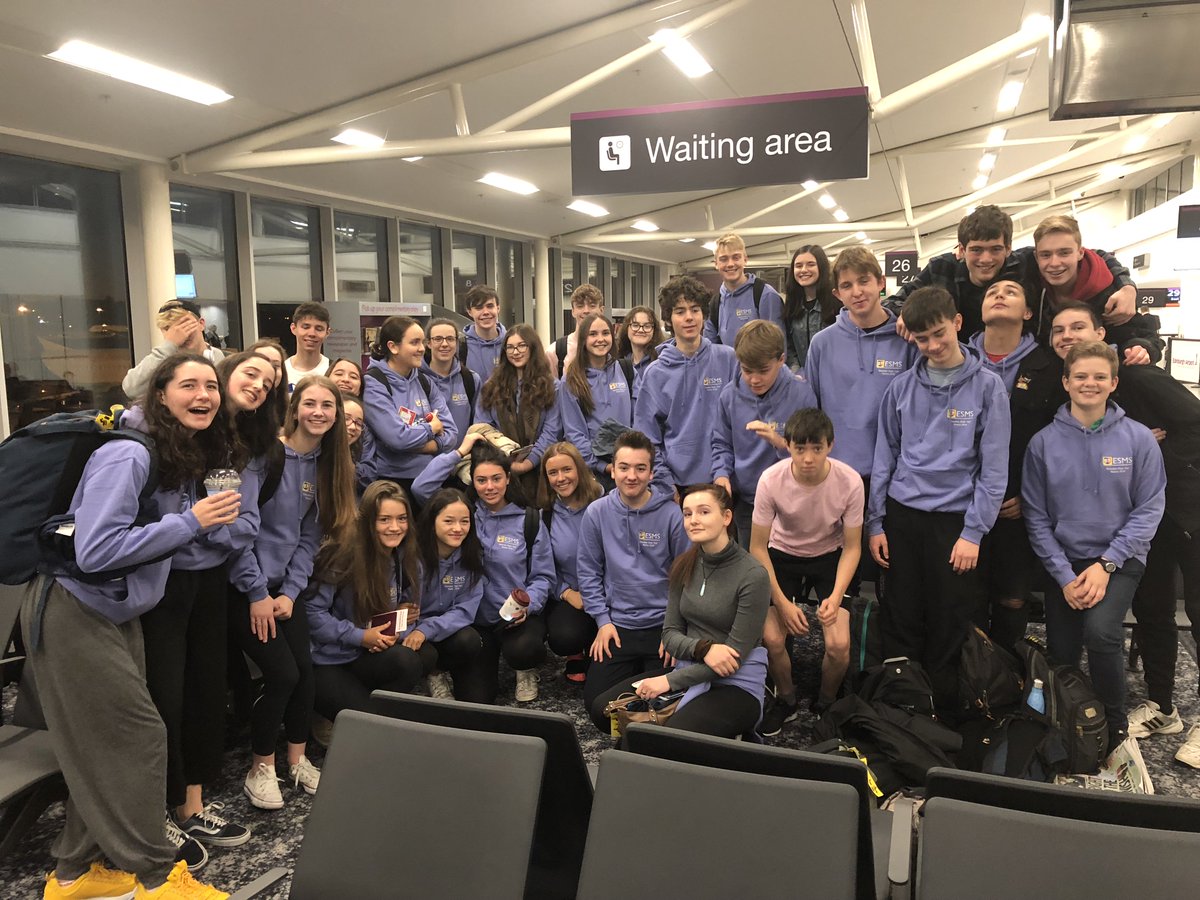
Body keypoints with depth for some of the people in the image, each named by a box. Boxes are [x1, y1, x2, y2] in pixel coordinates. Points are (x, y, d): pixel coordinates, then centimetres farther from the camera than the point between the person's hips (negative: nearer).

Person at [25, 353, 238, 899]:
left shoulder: (187, 457, 4)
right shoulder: (128, 454, -23)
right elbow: (95, 551, -29)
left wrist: (211, 521, -1)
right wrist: (191, 521, -25)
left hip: (118, 614, 9)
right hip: (72, 614, -9)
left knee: (107, 746, 14)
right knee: (138, 737, -2)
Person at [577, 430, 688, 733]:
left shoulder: (672, 514, -10)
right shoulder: (597, 513, -3)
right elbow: (589, 572, 4)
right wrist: (602, 621, -2)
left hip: (663, 625, -2)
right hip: (617, 625, 2)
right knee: (596, 704, -3)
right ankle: (633, 674, 25)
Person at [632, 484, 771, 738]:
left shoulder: (753, 575, -15)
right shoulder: (683, 566, 5)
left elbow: (735, 655, -15)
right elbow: (670, 634, 4)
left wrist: (670, 680, -17)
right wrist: (703, 649, -19)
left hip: (737, 683, -6)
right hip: (689, 672, 6)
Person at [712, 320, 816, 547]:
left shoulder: (800, 393, -12)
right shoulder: (730, 395, -4)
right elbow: (722, 444, 7)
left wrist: (780, 443, -28)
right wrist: (721, 474, -11)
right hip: (746, 501, 2)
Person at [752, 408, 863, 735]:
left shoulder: (849, 481, -25)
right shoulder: (771, 480, -26)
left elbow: (852, 547, -11)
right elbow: (758, 547, -14)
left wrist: (836, 596, -25)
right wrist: (782, 602, -20)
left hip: (830, 557, 0)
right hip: (783, 555, 0)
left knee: (839, 645, -16)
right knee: (772, 639, -16)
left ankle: (825, 705, 17)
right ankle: (787, 701, 16)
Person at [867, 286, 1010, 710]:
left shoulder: (987, 386, -3)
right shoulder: (901, 388, 5)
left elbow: (993, 468, -5)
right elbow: (884, 457, 9)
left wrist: (973, 532, -9)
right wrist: (875, 523, 5)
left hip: (956, 518, -2)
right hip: (902, 516, 3)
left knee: (950, 627, 6)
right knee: (901, 621, 8)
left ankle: (942, 707, 22)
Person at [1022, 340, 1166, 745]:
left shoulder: (1138, 438, -4)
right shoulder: (1044, 442, -2)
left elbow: (1148, 510, -5)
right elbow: (1036, 516, -2)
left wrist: (1106, 564, -13)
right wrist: (1064, 576, -9)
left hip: (1119, 562, -2)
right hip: (1064, 563, 2)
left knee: (1100, 631, -26)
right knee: (1061, 658, 3)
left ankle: (1115, 727, -6)